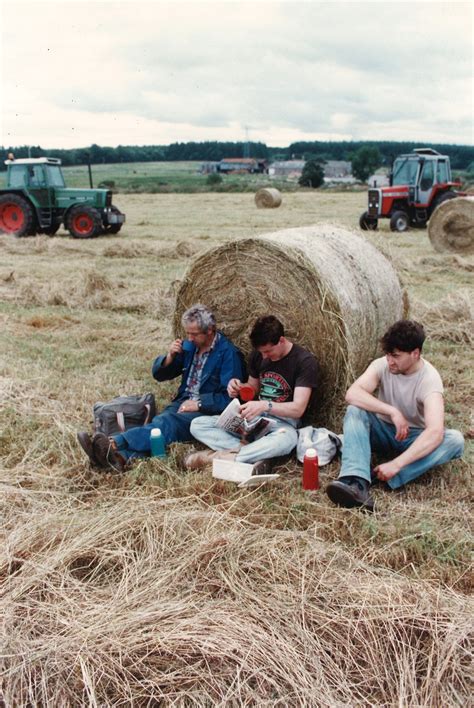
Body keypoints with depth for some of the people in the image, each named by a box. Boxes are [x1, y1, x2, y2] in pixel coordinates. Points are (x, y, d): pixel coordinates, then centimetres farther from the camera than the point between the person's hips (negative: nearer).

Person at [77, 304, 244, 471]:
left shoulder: (228, 353, -9)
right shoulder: (190, 345, 12)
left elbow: (230, 396, -15)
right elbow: (159, 374, 16)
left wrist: (199, 404, -19)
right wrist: (170, 357, -4)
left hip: (208, 411, -6)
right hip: (184, 403, 6)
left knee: (168, 421, -32)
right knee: (159, 422, -26)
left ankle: (114, 444, -50)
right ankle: (123, 456, -51)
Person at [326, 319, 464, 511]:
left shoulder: (429, 378, -24)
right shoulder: (382, 365, -14)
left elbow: (435, 431, -38)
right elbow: (352, 394, -31)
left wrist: (397, 464, -46)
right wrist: (393, 412, -38)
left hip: (414, 439, -2)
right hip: (383, 431, 2)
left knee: (455, 439, -30)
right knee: (355, 410, -28)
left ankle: (391, 479, -40)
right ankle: (357, 483, -47)